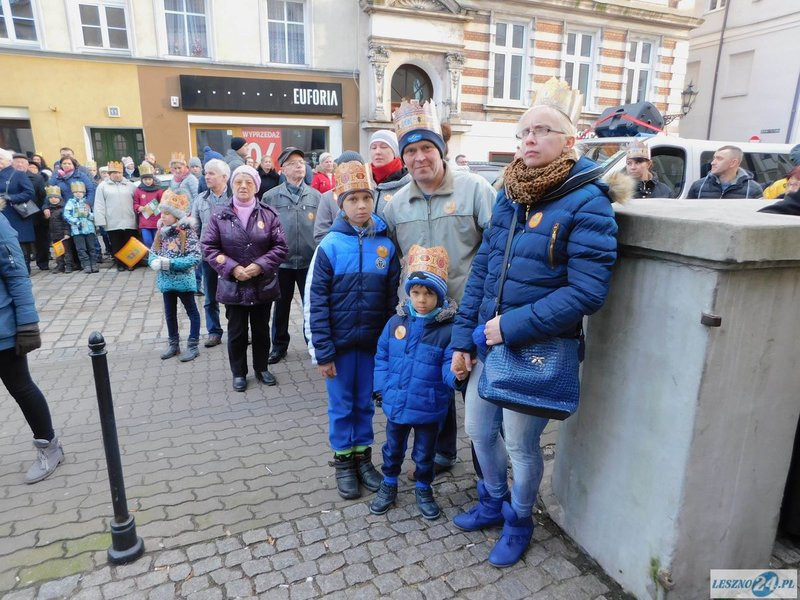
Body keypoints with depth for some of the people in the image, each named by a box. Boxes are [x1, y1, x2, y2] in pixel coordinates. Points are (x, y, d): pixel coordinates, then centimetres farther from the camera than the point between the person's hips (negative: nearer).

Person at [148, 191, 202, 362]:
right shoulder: (161, 232, 3)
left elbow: (195, 258, -20)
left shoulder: (187, 232, -14)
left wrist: (170, 263, -23)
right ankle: (173, 344, 32)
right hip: (166, 281, 6)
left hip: (183, 280, -6)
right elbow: (152, 253, 8)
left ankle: (193, 345, 17)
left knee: (192, 312, 8)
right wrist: (155, 262, -15)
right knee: (169, 313, 17)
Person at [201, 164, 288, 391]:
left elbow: (280, 246, -5)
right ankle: (239, 373, 27)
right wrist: (232, 268, -15)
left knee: (261, 329, 14)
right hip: (233, 285, 0)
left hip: (263, 284, 1)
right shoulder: (219, 215, -3)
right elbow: (209, 247, -4)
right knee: (237, 332, 10)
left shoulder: (269, 214, -3)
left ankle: (262, 368, 33)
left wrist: (260, 266, -16)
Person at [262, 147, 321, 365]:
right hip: (281, 261, 0)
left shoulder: (315, 196, 2)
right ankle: (279, 345, 29)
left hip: (309, 261, 0)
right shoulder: (271, 196, -2)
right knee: (281, 306, 13)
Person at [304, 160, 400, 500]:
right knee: (341, 405, 12)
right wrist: (321, 352, -10)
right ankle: (343, 461, 30)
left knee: (365, 403, 16)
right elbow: (314, 302, -8)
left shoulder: (386, 244, -2)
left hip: (373, 342, 2)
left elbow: (393, 298, 3)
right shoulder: (330, 246, -9)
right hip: (339, 343, -2)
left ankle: (363, 455, 34)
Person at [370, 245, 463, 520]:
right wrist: (383, 386, -2)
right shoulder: (396, 322, -3)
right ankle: (389, 484, 46)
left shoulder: (447, 329, -16)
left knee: (425, 453, 18)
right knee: (393, 448, 23)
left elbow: (448, 368, -18)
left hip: (428, 407, -3)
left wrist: (456, 374, -39)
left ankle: (423, 489, 43)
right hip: (396, 404, 3)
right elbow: (382, 357, 5)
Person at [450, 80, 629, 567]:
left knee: (520, 446, 10)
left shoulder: (587, 203, -14)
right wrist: (463, 339, 3)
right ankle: (493, 503, 48)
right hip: (489, 343, 7)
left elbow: (587, 291, -20)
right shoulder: (509, 197, 6)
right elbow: (481, 270, 7)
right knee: (479, 430, 20)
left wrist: (513, 326, -21)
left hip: (539, 350, -6)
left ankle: (519, 522, 41)